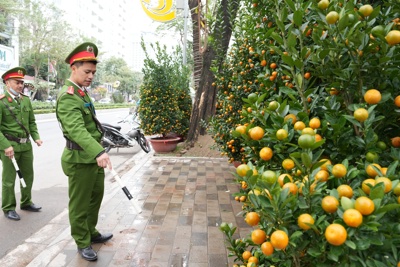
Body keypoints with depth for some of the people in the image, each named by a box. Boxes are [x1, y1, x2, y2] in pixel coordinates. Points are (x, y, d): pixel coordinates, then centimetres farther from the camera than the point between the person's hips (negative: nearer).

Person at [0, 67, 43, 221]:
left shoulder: (26, 100, 9)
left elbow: (32, 122, 15)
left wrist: (36, 137, 2)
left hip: (26, 145, 6)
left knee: (28, 175, 15)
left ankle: (26, 202, 33)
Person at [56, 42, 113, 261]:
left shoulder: (82, 93, 12)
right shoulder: (67, 97, -19)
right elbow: (76, 129, -34)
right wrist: (99, 152, -47)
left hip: (93, 157, 9)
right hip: (80, 160, -9)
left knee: (96, 197, 20)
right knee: (80, 203, 7)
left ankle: (91, 233, 38)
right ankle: (82, 243, 23)